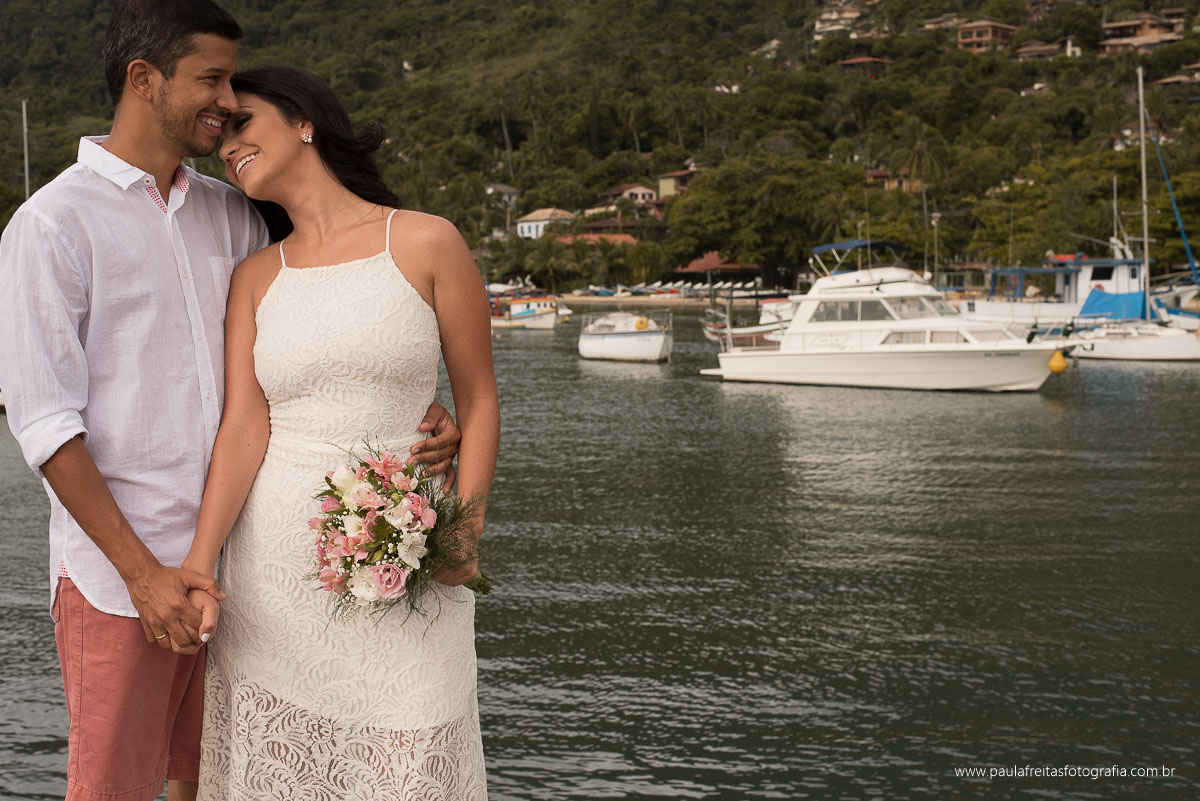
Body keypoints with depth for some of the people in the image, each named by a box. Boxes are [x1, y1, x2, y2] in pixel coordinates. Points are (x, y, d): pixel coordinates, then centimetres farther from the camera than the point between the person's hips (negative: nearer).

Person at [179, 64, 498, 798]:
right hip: (277, 567, 3)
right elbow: (244, 425, -2)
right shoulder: (256, 277, 8)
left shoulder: (428, 244, -1)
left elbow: (478, 399, 2)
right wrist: (198, 563, -15)